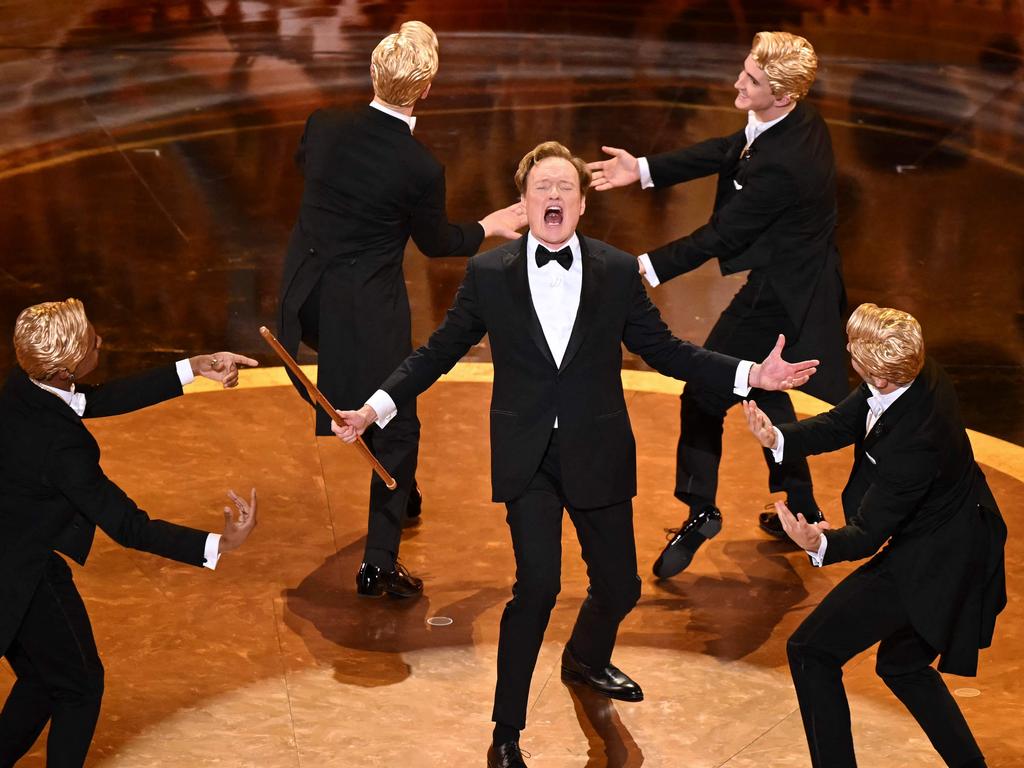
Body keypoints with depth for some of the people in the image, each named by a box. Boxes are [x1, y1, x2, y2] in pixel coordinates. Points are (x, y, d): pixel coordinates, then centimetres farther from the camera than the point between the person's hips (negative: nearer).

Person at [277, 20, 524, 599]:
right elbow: (435, 242, -2)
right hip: (368, 312, -6)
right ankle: (380, 564, 8)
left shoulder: (324, 127, -8)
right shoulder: (420, 168, -20)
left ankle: (401, 493, 48)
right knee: (397, 429, 8)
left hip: (308, 300, 6)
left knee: (385, 402, 31)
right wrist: (488, 228, 16)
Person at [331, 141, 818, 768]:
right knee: (537, 585, -16)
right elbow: (439, 352, 4)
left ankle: (587, 660, 48)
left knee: (620, 585, 11)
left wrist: (750, 375, -5)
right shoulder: (488, 274, -3)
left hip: (598, 454, 2)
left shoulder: (619, 271, -1)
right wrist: (377, 408, -5)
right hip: (527, 457, -2)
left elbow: (663, 349, 5)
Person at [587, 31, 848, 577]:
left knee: (705, 396, 1)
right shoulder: (799, 120, -4)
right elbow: (727, 151, 7)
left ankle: (699, 514, 13)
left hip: (780, 295, -10)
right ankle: (800, 511, 36)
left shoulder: (781, 164, -32)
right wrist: (643, 170, 4)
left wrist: (648, 266, -20)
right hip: (796, 282, 10)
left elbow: (721, 235, -25)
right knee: (764, 389, 24)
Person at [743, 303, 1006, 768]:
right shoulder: (920, 374, -11)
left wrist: (822, 544, -44)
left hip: (932, 563, -10)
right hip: (962, 543, 10)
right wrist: (778, 438, -19)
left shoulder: (912, 443, -35)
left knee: (810, 651, 0)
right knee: (903, 665, 27)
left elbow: (868, 533, -25)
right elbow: (840, 426, -3)